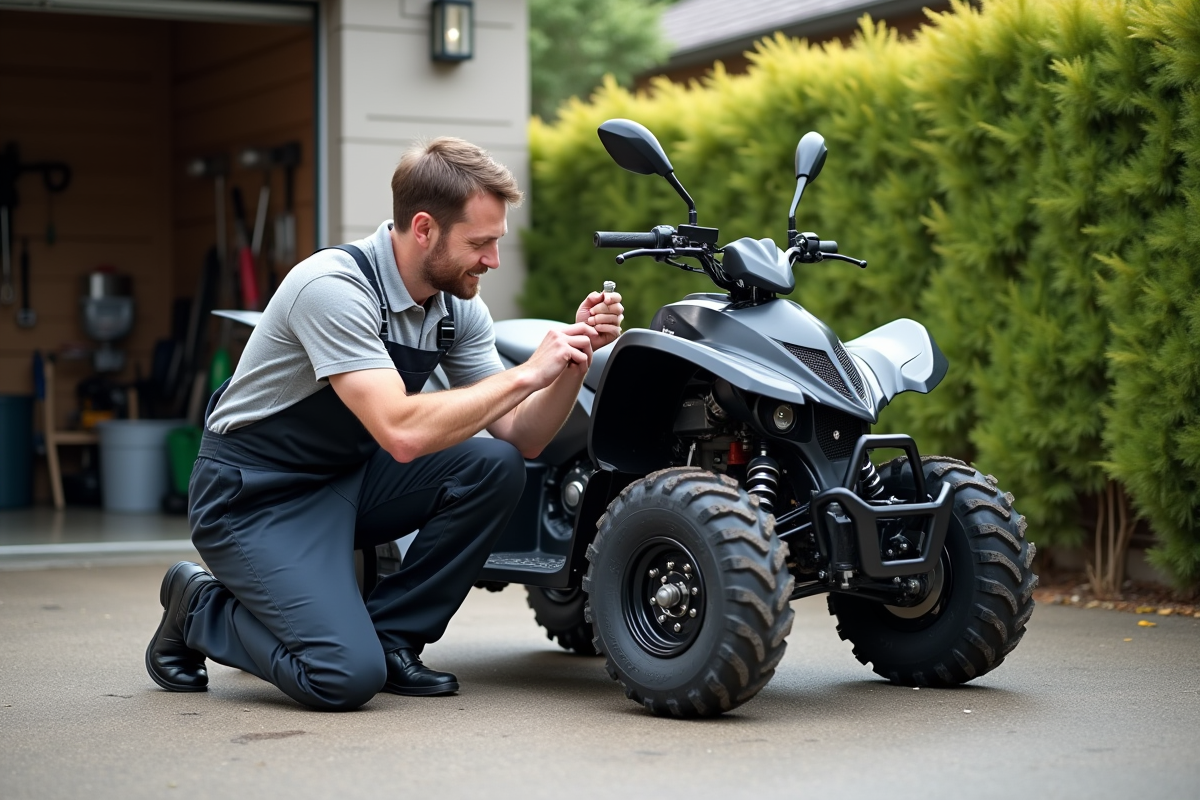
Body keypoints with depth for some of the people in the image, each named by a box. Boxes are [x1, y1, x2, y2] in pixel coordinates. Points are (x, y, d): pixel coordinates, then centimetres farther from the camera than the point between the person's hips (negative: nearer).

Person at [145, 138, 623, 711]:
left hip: (348, 479, 8)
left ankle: (389, 638, -1)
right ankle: (200, 612, 5)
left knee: (495, 468, -16)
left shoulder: (459, 307, -2)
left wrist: (572, 363, -19)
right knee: (347, 677, -23)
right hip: (256, 493, -7)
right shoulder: (334, 287, -26)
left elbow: (521, 438, -2)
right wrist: (526, 374, -31)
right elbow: (402, 433, -37)